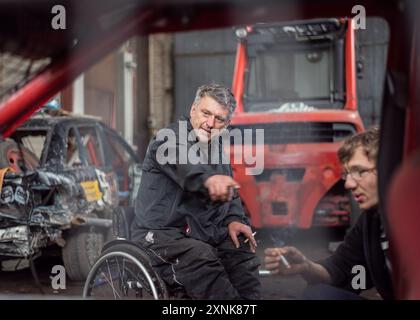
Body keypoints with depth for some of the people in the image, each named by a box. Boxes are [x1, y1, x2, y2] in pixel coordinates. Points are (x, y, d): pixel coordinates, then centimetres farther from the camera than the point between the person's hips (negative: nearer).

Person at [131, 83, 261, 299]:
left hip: (207, 233, 7)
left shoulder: (218, 149, 18)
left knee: (244, 256, -17)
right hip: (163, 232, -7)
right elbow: (185, 166, -34)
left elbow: (231, 195, 22)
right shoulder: (169, 140, -9)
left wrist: (234, 219, -1)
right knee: (200, 258, -34)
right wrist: (209, 179, -57)